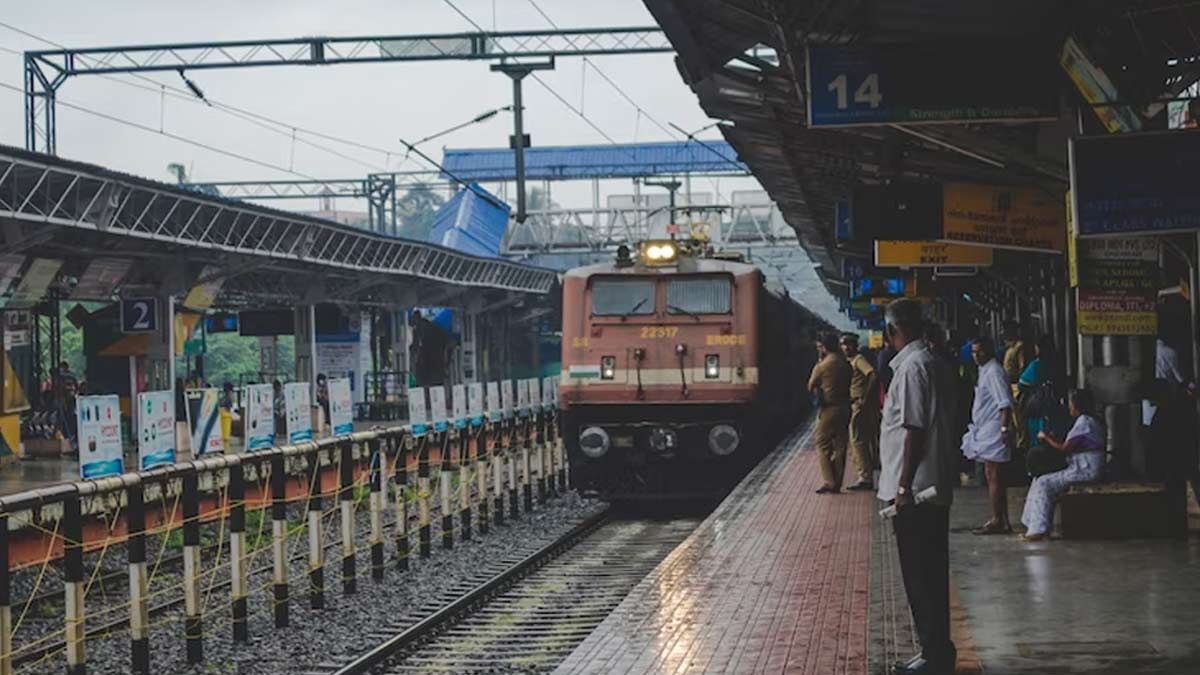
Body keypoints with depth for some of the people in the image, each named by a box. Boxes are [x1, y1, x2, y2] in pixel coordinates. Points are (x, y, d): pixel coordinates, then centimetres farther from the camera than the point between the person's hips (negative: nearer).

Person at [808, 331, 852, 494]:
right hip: (844, 407, 6)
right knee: (840, 446, 9)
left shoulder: (822, 366, -13)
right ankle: (837, 483, 11)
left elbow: (811, 387, -1)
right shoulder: (845, 364, 5)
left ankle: (829, 481, -4)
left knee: (823, 445, 3)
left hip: (829, 409, -6)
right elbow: (848, 384, 11)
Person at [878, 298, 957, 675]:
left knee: (921, 575, -4)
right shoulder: (933, 363, 15)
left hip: (915, 489, -10)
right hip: (933, 488, 10)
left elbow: (914, 429, -20)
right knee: (929, 573, 14)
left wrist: (904, 486, -20)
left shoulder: (912, 367, -15)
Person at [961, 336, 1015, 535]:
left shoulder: (993, 372, -14)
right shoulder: (985, 370, 16)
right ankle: (1002, 520, 19)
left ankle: (998, 521, -6)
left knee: (993, 475, -8)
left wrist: (1005, 428, -26)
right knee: (992, 476, 13)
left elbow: (1005, 403, -21)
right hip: (985, 431, 11)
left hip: (993, 430, -11)